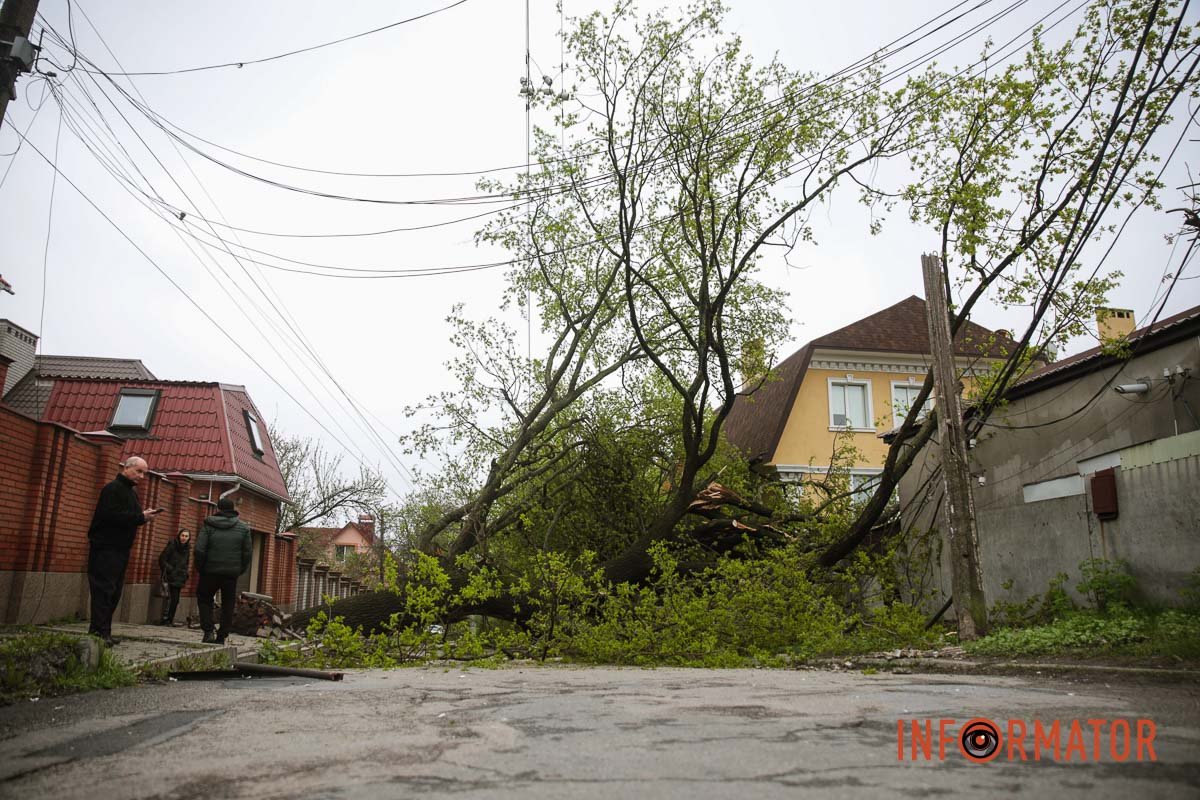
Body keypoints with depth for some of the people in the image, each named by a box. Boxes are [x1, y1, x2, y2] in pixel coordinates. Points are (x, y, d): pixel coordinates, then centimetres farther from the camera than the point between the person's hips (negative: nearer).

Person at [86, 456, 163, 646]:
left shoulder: (131, 492, 19)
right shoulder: (113, 488, -10)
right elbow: (111, 516, -23)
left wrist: (145, 515, 1)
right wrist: (141, 517, -20)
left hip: (121, 550, 10)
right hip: (105, 548, -10)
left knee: (114, 592, 10)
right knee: (104, 590, -10)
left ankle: (103, 632, 14)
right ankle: (99, 632, -9)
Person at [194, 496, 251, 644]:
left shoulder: (209, 525, -4)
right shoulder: (243, 528, 3)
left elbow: (199, 549, -10)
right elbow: (247, 553, 1)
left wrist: (200, 567, 3)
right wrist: (240, 570, 12)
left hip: (210, 571, -1)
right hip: (232, 573, 2)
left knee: (204, 599, 17)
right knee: (228, 605, 10)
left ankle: (208, 631, 3)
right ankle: (221, 637, 10)